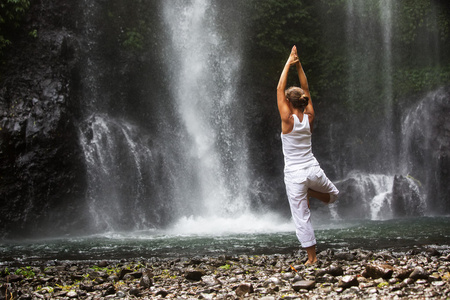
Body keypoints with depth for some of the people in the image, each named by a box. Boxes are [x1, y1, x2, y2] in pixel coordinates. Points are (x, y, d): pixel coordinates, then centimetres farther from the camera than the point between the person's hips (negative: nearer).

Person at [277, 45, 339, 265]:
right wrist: (298, 65, 10)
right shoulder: (309, 118, 0)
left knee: (301, 218, 3)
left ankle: (312, 257, 3)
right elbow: (306, 89, 11)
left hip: (294, 175, -3)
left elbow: (280, 88, -6)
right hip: (313, 170, 4)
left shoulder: (288, 120, -12)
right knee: (333, 194, 32)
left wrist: (289, 64, 0)